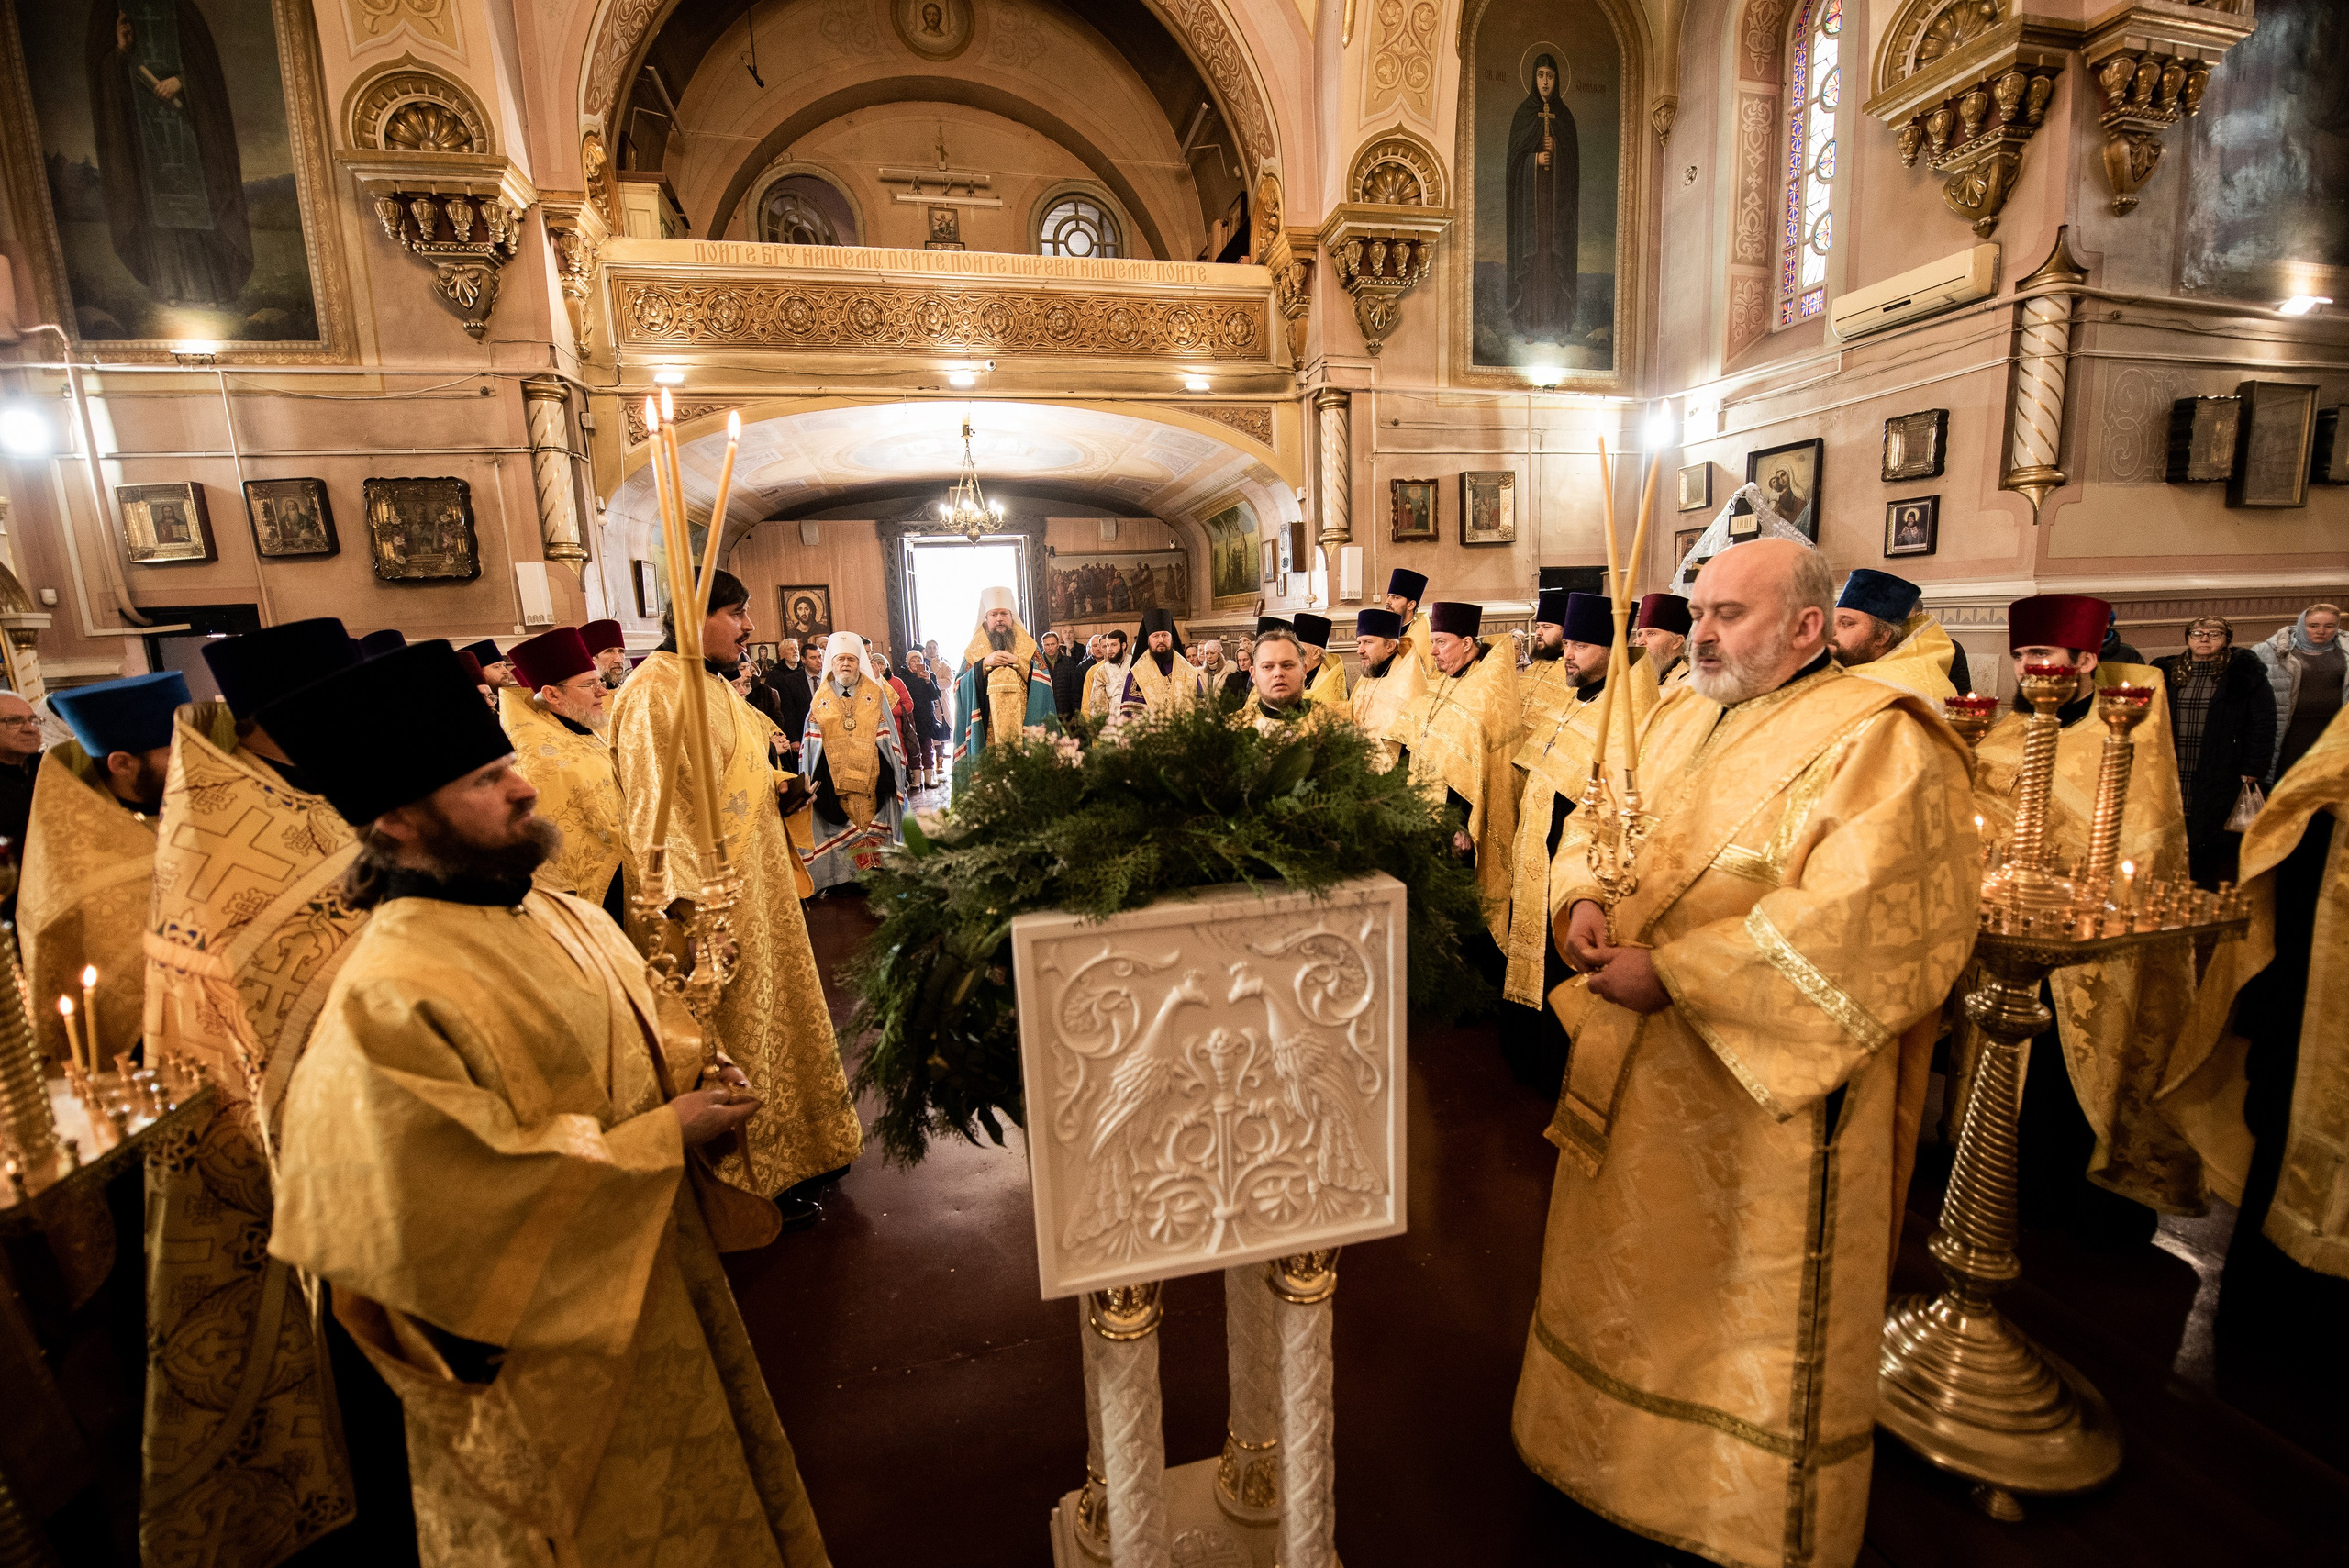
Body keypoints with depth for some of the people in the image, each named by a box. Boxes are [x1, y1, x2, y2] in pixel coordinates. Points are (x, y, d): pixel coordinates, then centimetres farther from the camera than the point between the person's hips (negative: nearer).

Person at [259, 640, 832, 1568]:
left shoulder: (569, 921, 0)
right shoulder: (385, 1002, -25)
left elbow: (653, 1034, 13)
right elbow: (464, 1197, -26)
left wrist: (705, 1074, -9)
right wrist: (665, 1135, -23)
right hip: (556, 1353, -7)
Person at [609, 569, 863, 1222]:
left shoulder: (712, 685, 13)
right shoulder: (654, 691, -17)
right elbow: (652, 802, -24)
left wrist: (779, 789, 4)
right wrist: (682, 898, -30)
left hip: (757, 882, 10)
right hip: (708, 894, -10)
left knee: (774, 1005, 18)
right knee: (733, 1028, 3)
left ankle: (797, 1144, 34)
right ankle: (759, 1176, 19)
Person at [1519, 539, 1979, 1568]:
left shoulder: (1876, 742, -16)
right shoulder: (1680, 722, 8)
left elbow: (1858, 926, -26)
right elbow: (1596, 823, 14)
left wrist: (1671, 974, -25)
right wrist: (1585, 898, -7)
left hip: (1771, 1098, -7)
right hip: (1637, 1075, 8)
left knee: (1751, 1313, 13)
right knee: (1628, 1275, 23)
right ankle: (1615, 1450, 48)